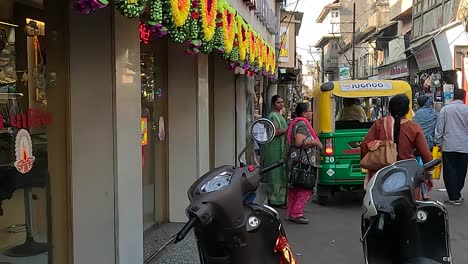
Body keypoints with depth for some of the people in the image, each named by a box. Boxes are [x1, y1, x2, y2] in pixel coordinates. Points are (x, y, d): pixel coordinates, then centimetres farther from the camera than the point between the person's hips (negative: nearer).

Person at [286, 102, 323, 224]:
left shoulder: (295, 123, 19)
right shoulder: (302, 124, -13)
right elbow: (299, 142, -25)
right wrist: (315, 142, -14)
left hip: (293, 160, 11)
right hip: (301, 161, -11)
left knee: (294, 188, 13)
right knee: (306, 188, -8)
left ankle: (291, 213, 18)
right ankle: (296, 213, -7)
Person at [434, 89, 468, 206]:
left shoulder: (445, 109, -2)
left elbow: (439, 128, -1)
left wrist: (438, 143, 8)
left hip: (448, 146, -1)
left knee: (450, 172, 5)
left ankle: (453, 197, 3)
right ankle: (457, 195, 16)